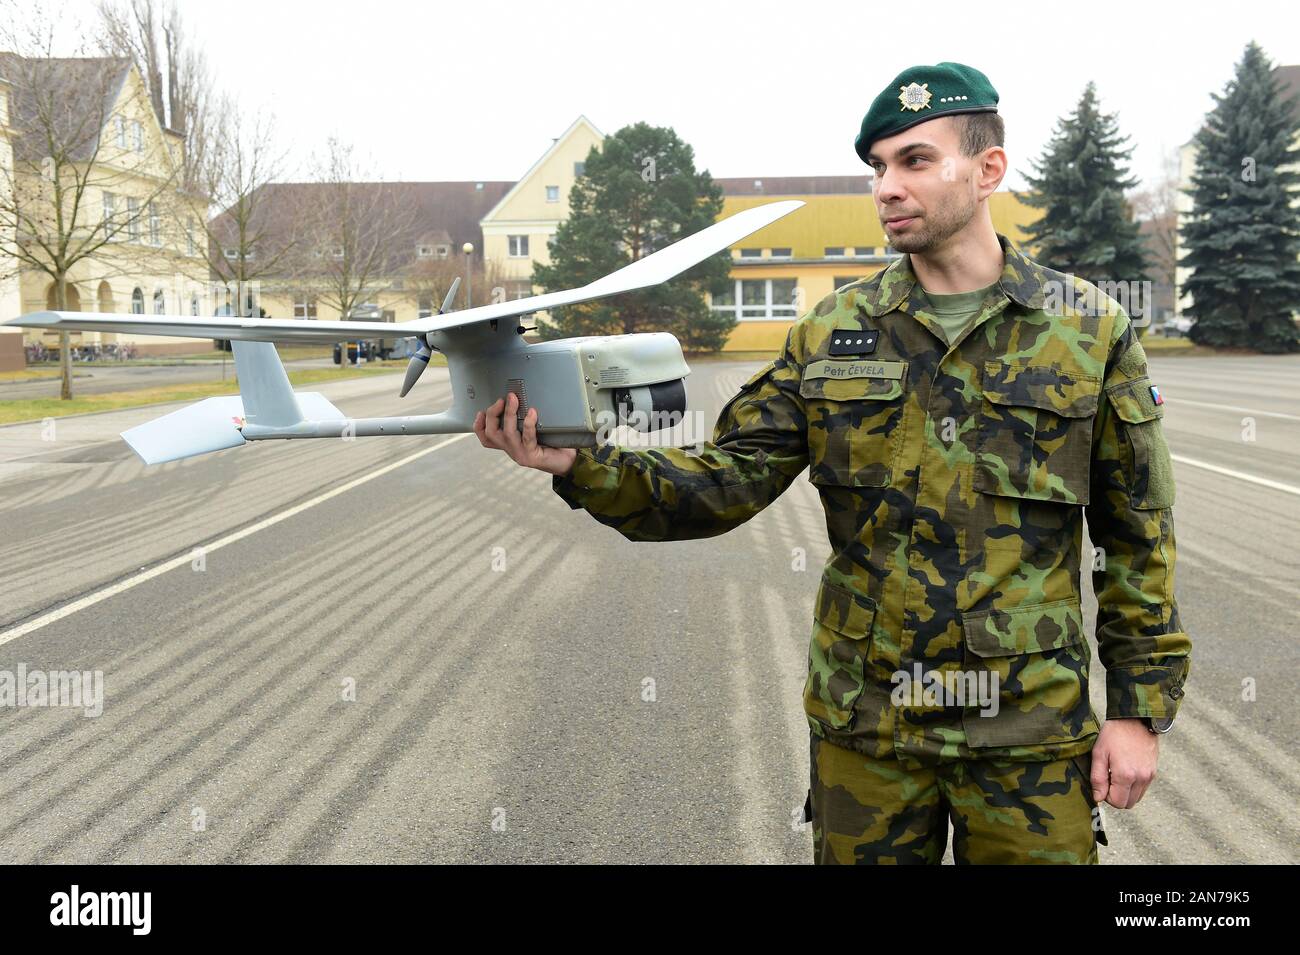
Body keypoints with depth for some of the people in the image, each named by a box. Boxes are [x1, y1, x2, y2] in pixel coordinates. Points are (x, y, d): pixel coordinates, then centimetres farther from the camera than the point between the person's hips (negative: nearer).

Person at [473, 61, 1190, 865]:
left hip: (1030, 730, -1)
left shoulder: (1091, 331, -3)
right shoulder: (834, 333, 1)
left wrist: (1142, 708, -1)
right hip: (862, 722, 2)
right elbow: (725, 482, -6)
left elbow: (1139, 538, 1)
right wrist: (581, 466, -21)